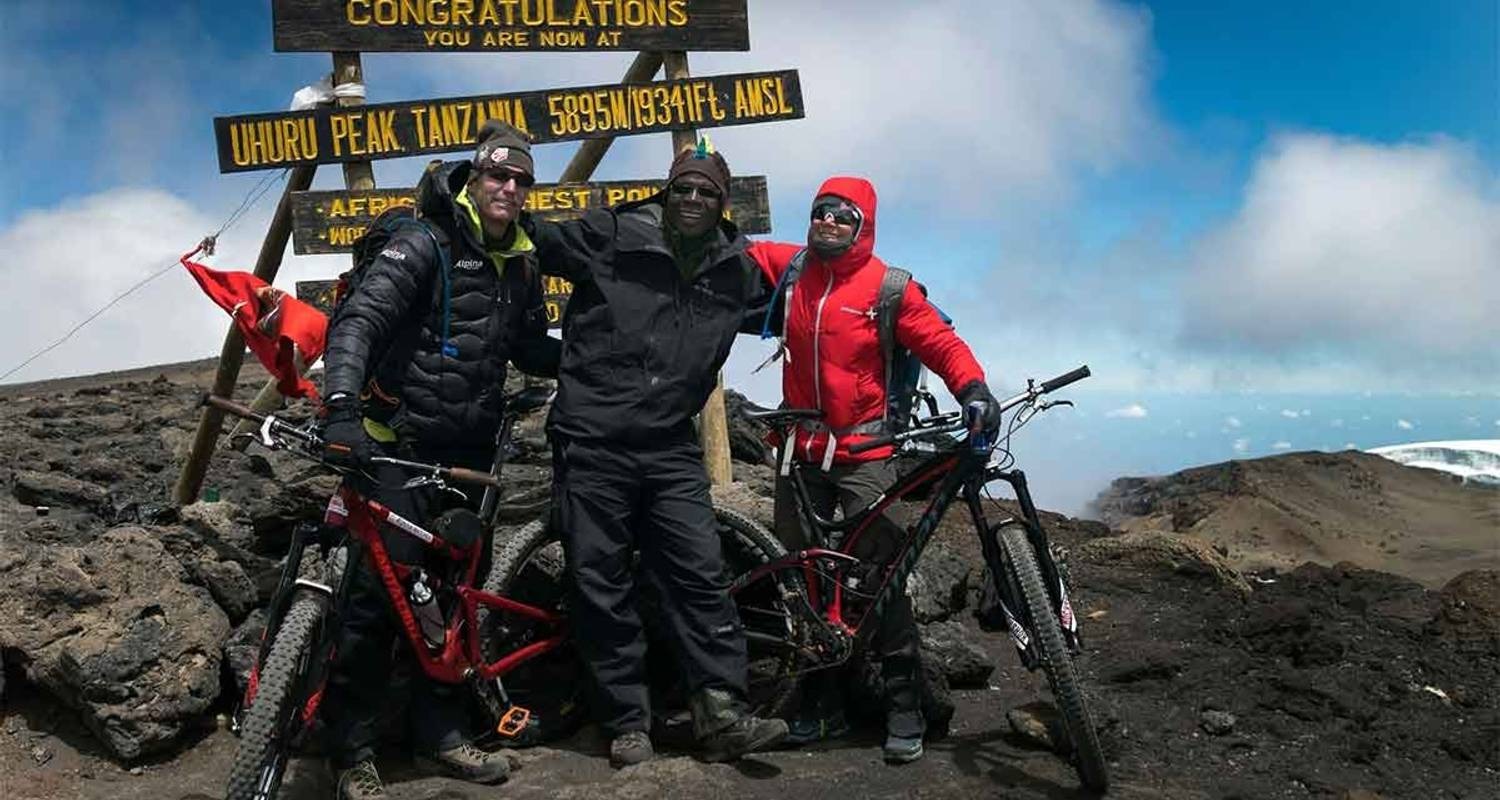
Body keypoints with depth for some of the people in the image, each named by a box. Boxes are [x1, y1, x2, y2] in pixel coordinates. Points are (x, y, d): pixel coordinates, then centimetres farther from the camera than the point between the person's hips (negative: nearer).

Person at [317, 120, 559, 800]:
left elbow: (530, 349, 23)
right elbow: (359, 319, -23)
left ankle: (440, 731, 26)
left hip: (468, 453, 7)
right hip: (399, 445, -6)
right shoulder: (427, 244, -10)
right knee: (380, 593, -8)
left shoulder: (521, 266, 10)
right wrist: (341, 404, -38)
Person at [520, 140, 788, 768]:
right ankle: (628, 721, 15)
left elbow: (786, 297, 30)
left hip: (671, 448, 3)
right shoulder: (610, 237, -2)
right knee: (602, 584, 3)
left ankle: (722, 714, 3)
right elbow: (532, 240, 7)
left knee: (701, 574, -4)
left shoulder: (736, 270, 9)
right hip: (592, 442, -2)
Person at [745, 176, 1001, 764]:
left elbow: (940, 342, -9)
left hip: (863, 451, -4)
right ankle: (822, 702, 22)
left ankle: (904, 703, 3)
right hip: (802, 450, 5)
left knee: (880, 571, -10)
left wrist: (973, 389, -25)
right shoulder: (789, 268, 5)